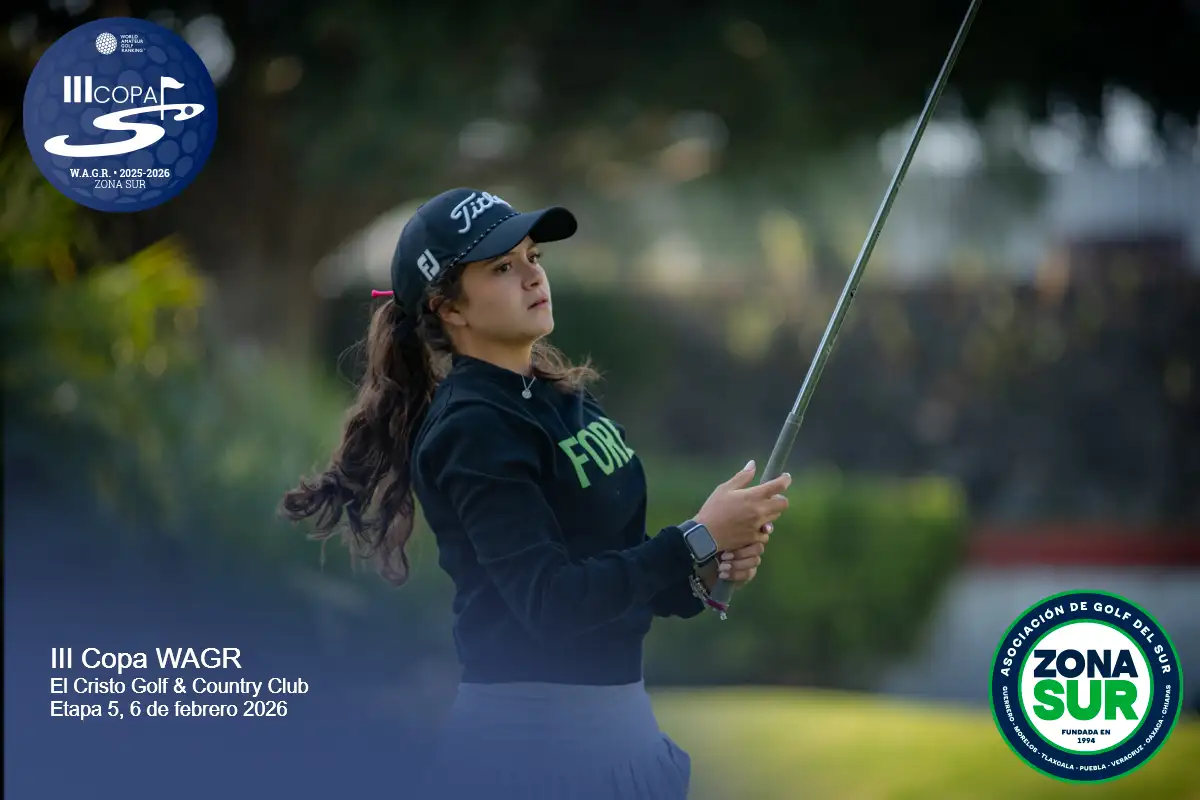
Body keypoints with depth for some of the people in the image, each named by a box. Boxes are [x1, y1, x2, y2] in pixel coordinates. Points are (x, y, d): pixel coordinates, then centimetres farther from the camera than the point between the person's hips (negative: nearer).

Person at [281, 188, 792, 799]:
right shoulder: (471, 428, -14)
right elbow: (550, 603, -22)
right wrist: (697, 541, -23)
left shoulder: (565, 397, 10)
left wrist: (707, 569, -7)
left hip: (620, 717, 8)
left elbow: (609, 557, 11)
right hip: (534, 732, -8)